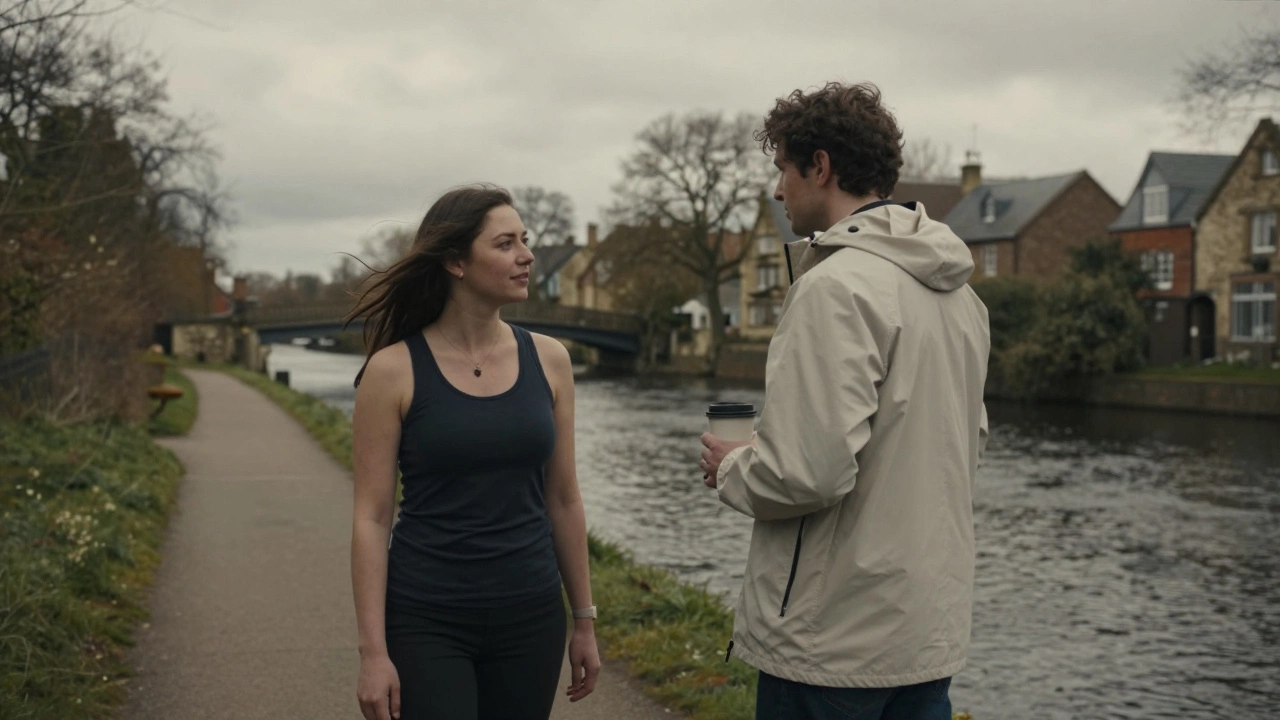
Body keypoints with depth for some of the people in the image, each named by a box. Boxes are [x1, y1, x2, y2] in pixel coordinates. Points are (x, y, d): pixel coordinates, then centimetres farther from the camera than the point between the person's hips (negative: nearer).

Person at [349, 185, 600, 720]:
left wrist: (583, 620, 10)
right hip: (427, 623, -3)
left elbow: (563, 499, 8)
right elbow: (371, 519, -7)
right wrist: (373, 652, -10)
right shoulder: (393, 371, -8)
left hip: (530, 619, 4)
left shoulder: (547, 360, 2)